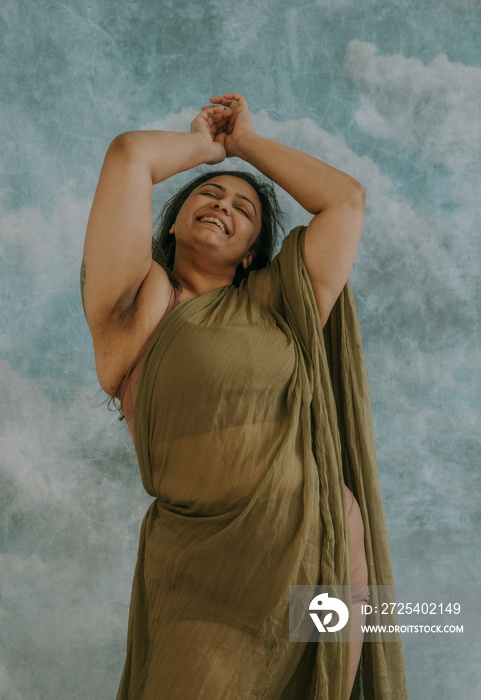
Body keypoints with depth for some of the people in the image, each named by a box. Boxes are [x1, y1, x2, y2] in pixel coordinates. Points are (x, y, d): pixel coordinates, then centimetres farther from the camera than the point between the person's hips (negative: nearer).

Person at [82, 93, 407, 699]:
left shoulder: (271, 303, 13)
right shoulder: (140, 304, 2)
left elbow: (347, 197, 13)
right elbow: (129, 155, -6)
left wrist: (244, 141, 20)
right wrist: (203, 144, 14)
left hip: (325, 556, 4)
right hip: (205, 575, -3)